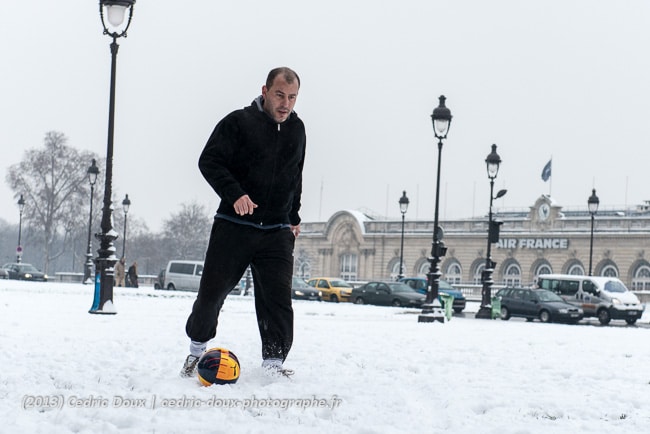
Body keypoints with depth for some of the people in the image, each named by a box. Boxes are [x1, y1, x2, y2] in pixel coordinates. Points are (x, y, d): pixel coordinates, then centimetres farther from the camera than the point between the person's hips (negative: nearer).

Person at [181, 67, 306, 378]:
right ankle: (197, 349, 25)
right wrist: (234, 193, -26)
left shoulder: (296, 129, 12)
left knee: (277, 297, -7)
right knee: (212, 291, 3)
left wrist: (294, 218, 21)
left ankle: (274, 363, -2)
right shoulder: (238, 122, -6)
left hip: (276, 232, 3)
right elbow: (209, 161, -12)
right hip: (233, 226, -3)